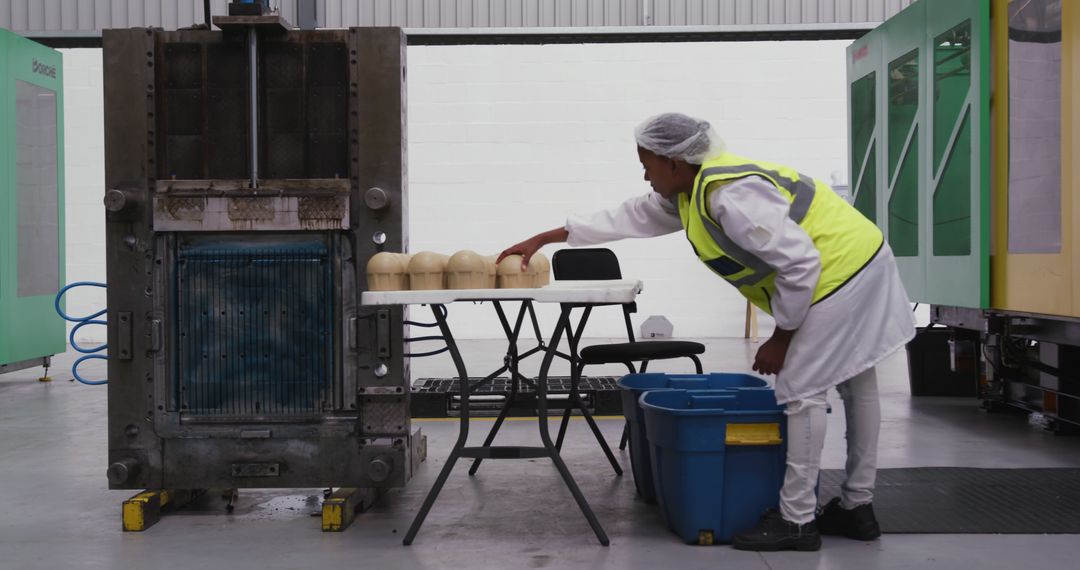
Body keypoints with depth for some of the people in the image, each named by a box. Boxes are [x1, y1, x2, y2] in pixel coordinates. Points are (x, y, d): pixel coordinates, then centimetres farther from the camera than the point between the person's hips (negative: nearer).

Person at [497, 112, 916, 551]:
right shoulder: (693, 187, 5)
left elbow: (800, 263, -28)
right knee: (854, 385, 16)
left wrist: (782, 337, -17)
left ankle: (797, 520, 2)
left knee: (801, 389, -7)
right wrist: (544, 238, 14)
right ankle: (857, 507, 29)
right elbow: (632, 216, 14)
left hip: (839, 272, -11)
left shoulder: (731, 196, -27)